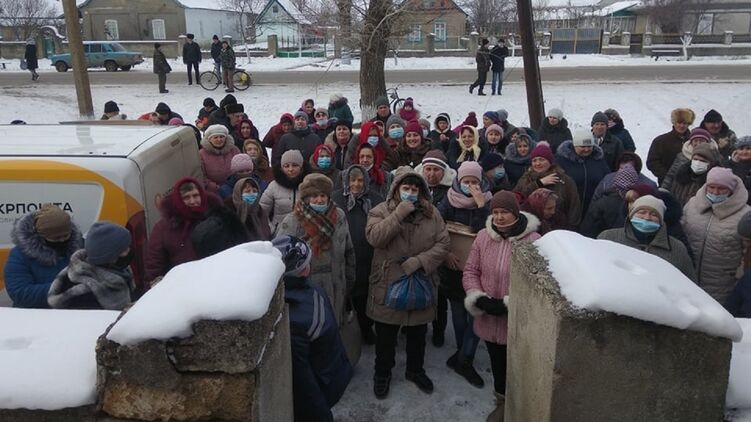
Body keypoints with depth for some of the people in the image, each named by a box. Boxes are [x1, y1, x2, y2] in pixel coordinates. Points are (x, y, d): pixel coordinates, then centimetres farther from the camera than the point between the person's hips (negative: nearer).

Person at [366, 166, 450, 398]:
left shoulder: (431, 213, 1)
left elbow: (443, 244, -5)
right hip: (387, 284, -2)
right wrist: (400, 213, -24)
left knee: (418, 332, 19)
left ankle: (416, 370, 41)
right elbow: (374, 237, -23)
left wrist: (419, 261, -19)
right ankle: (382, 373, 34)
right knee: (385, 335, 13)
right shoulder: (380, 211, -5)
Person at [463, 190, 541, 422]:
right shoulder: (483, 236, -2)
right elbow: (470, 271, 4)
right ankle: (502, 402, 45)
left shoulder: (533, 240, -15)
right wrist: (478, 298, -12)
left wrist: (508, 304, -20)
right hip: (489, 318, 4)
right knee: (497, 363, 22)